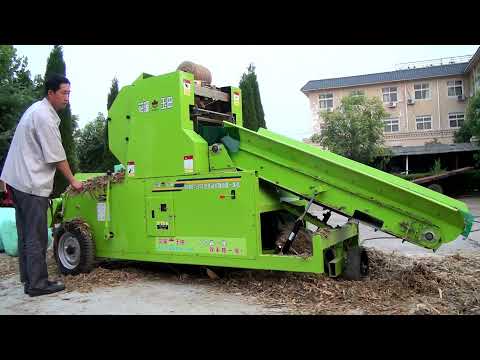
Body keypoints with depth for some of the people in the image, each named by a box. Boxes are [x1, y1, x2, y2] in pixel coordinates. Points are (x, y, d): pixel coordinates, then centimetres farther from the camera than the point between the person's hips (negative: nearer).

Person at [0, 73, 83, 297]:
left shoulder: (37, 110, 16)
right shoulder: (45, 117, -16)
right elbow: (57, 156, -15)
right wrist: (73, 181, -5)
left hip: (18, 180, 10)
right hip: (32, 184, -10)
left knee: (26, 234, 15)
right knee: (37, 236, -4)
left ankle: (28, 278, 24)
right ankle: (37, 284, 4)